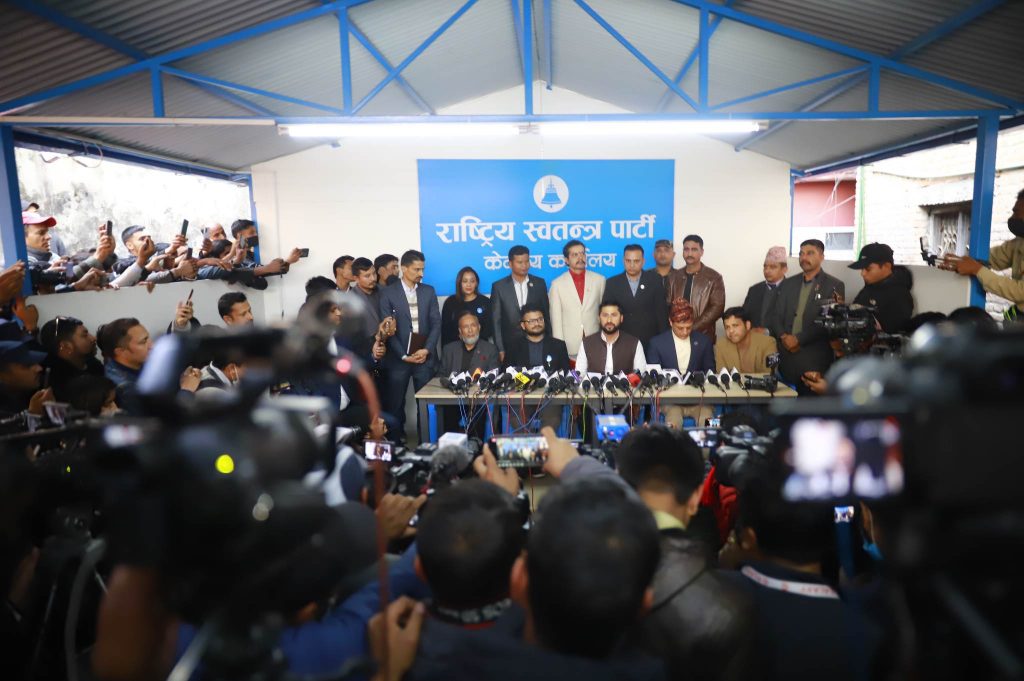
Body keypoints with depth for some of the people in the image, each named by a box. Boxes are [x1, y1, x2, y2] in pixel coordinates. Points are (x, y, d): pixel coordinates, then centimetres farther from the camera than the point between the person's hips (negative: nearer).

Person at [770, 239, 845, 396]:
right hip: (787, 356, 4)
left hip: (815, 358, -4)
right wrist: (783, 337, -7)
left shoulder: (834, 286, 1)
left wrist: (799, 339, -13)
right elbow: (777, 316, 12)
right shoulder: (788, 284, 16)